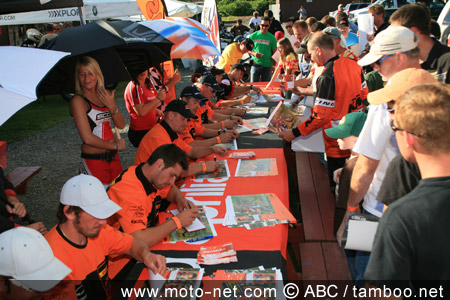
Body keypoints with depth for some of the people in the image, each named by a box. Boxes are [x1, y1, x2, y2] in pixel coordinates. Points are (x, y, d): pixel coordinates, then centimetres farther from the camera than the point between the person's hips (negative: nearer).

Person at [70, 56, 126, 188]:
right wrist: (115, 145, -8)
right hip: (93, 160, -6)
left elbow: (121, 125, 5)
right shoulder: (78, 101, -11)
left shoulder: (106, 95, 9)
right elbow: (87, 138, -17)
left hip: (113, 157, 6)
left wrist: (112, 106, -12)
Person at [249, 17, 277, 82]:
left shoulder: (272, 38, 4)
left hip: (267, 65, 1)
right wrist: (254, 53, -11)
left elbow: (274, 52, 7)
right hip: (255, 64, 0)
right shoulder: (253, 36, 4)